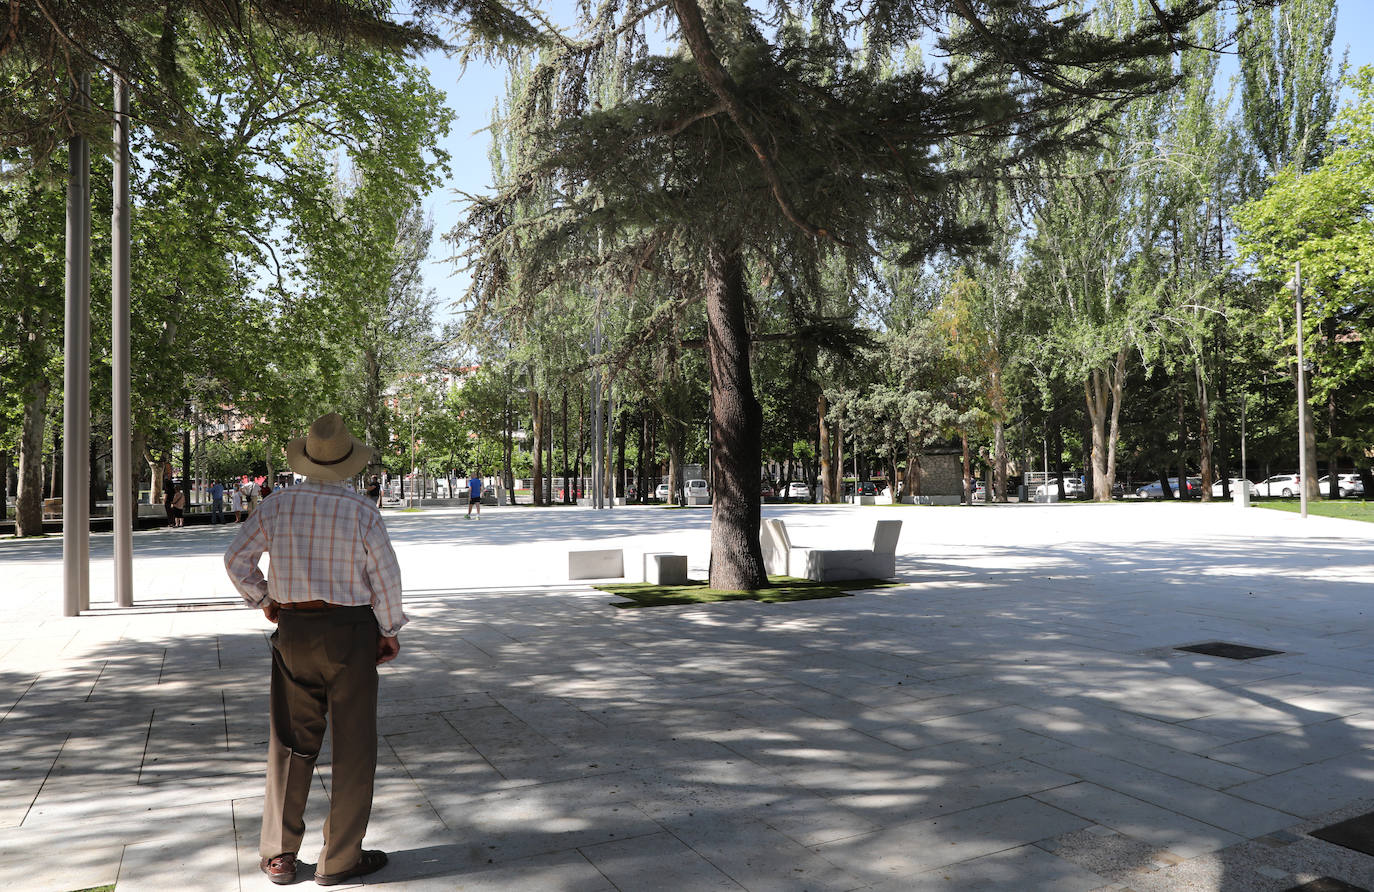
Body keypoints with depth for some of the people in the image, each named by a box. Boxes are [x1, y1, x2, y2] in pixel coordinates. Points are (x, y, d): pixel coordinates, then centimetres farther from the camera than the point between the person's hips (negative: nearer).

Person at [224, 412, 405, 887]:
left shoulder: (277, 505, -3)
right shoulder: (362, 511, -12)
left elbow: (237, 559, 5)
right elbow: (386, 578, -9)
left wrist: (264, 600, 20)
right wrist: (390, 631, 4)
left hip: (293, 631, 4)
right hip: (350, 632, -3)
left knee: (290, 743, 15)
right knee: (353, 746, 7)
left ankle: (278, 856, 22)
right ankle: (339, 860, 15)